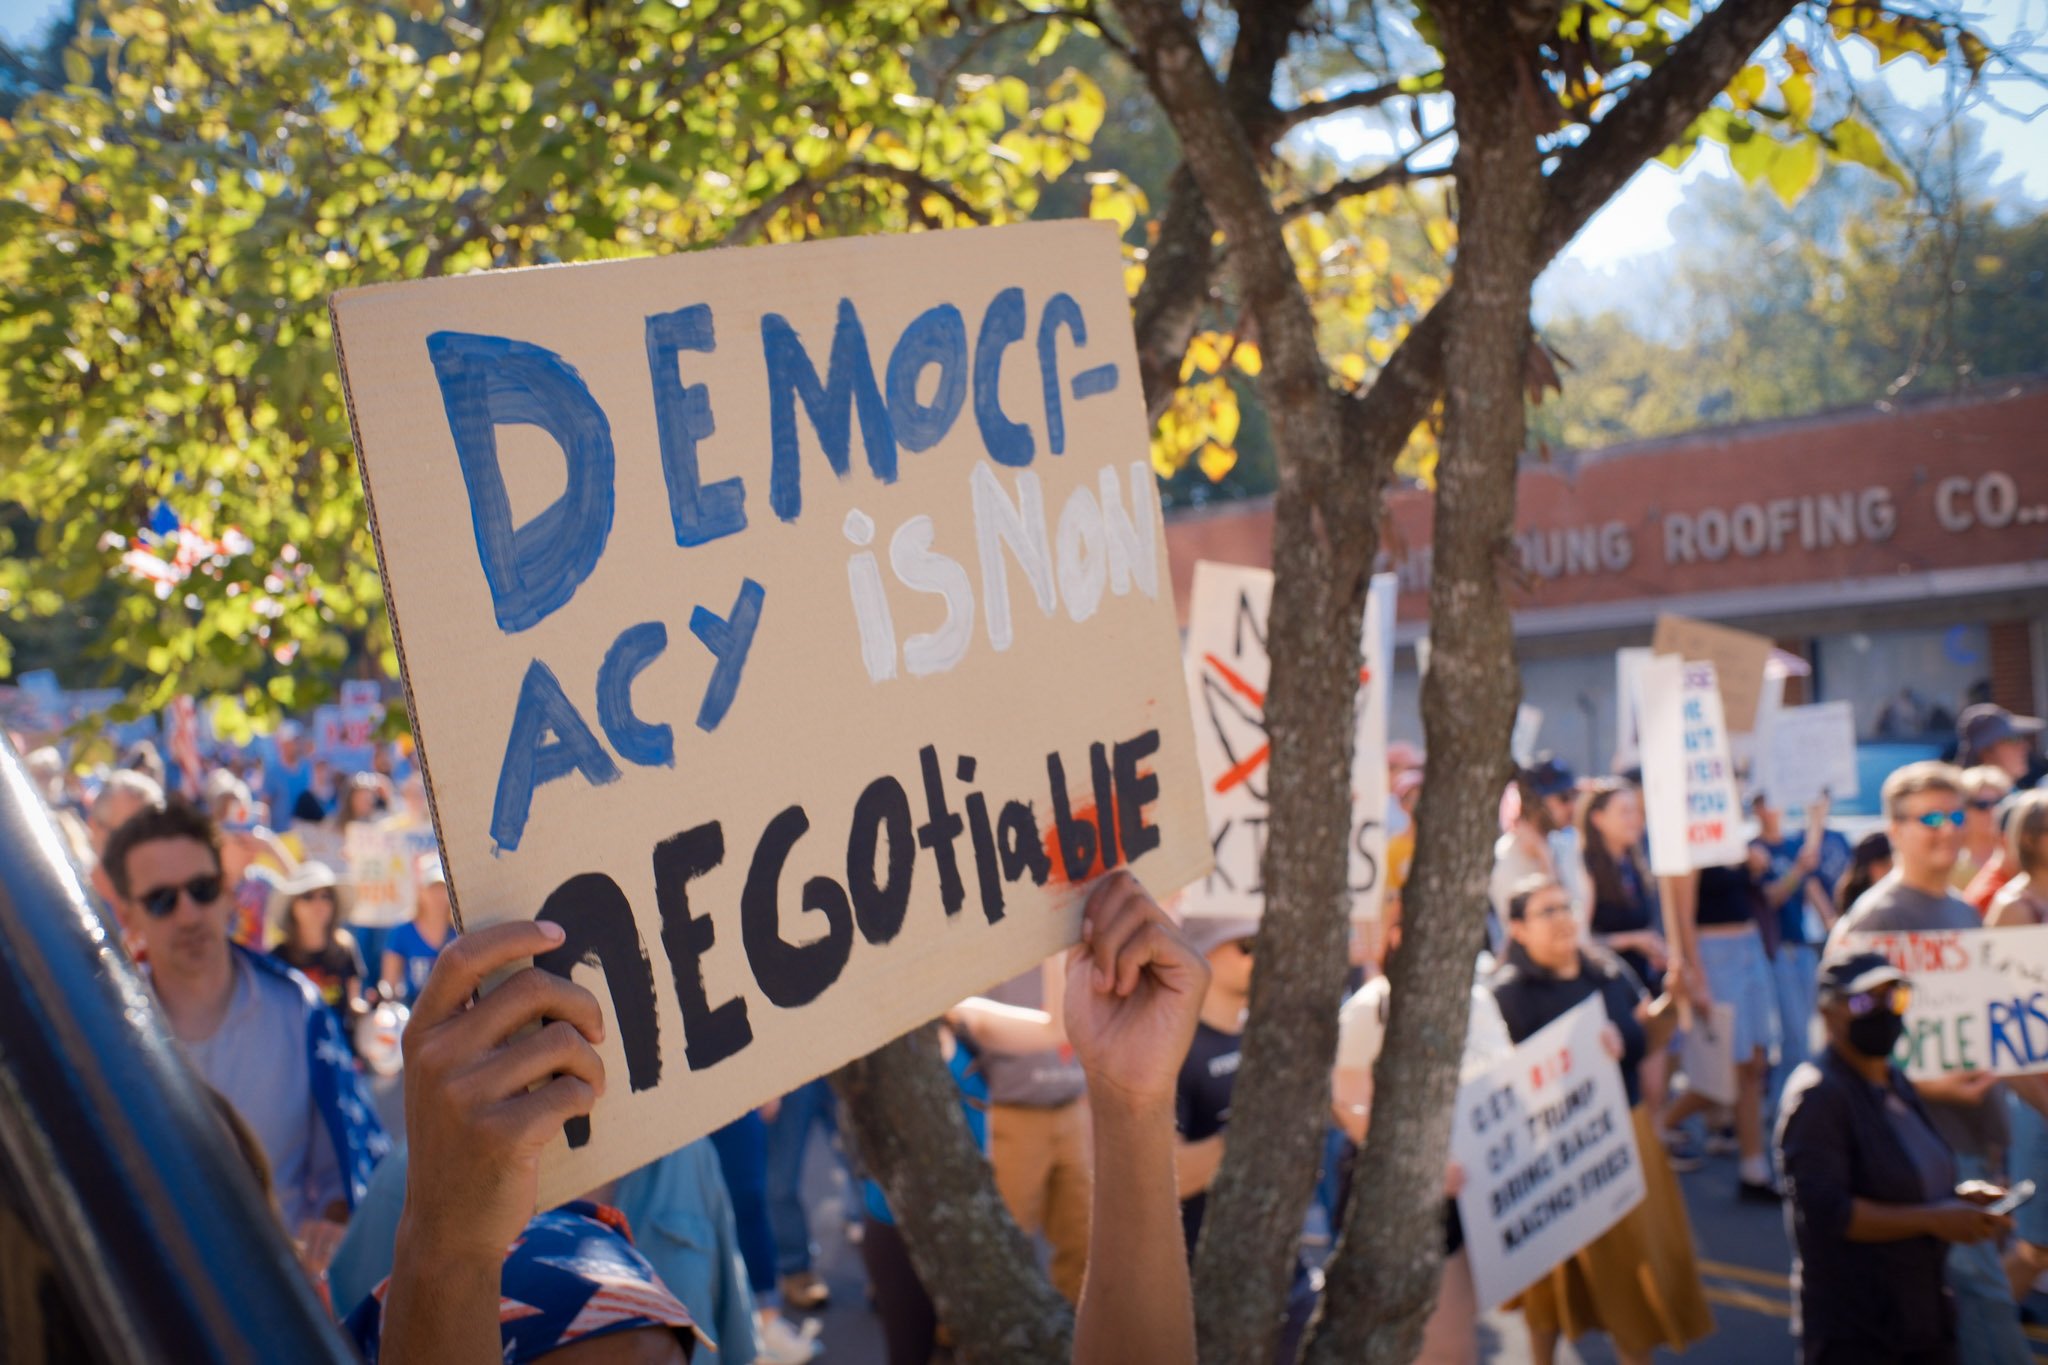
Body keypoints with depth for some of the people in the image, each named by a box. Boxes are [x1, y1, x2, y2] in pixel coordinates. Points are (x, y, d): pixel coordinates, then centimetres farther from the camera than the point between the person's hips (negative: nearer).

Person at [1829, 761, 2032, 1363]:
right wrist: (1925, 1084, -25)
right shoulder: (1875, 918, -11)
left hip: (1973, 1128, 8)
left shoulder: (1964, 913, 15)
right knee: (1982, 1285, -9)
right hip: (1927, 1134, -8)